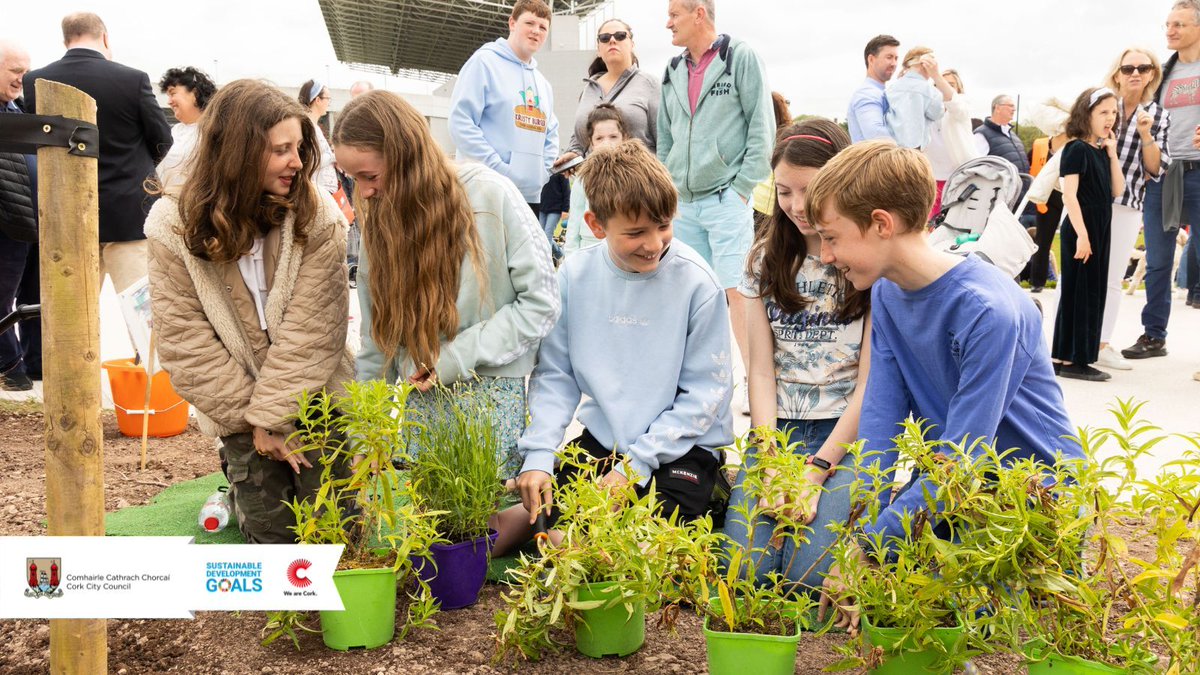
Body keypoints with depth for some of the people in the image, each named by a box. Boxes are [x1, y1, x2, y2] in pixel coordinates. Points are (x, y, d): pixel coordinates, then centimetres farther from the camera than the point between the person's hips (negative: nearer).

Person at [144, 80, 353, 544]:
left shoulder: (319, 217, -14)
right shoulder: (173, 229, -11)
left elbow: (310, 329, -16)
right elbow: (184, 341, -11)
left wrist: (273, 414, -18)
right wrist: (254, 422, -12)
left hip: (314, 398, 0)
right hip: (239, 407, 0)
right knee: (273, 535, 6)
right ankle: (239, 483, 38)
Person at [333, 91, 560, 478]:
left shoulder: (491, 195, -12)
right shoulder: (379, 222, 4)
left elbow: (541, 302, -11)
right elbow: (377, 342, 8)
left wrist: (458, 356, -15)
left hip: (493, 389, -4)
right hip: (423, 396, 4)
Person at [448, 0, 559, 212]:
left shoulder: (543, 83, 21)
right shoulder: (484, 62, -1)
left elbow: (551, 133, 27)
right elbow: (460, 122, -11)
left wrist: (542, 170, 7)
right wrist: (498, 168, -17)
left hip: (532, 193, 7)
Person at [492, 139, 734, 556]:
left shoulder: (697, 283, -14)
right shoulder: (575, 276, -4)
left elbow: (705, 393, -11)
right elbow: (555, 375, 0)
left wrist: (635, 465, -16)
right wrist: (538, 455, -14)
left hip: (683, 448, -2)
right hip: (600, 439, 3)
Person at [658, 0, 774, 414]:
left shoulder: (741, 58, -2)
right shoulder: (674, 72, 15)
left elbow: (762, 128, -6)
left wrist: (742, 188, -11)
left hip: (727, 198, -6)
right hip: (684, 202, 6)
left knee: (736, 290, -10)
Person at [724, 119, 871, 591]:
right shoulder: (766, 258, 9)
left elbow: (870, 381, -6)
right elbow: (761, 370, 4)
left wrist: (817, 470, -15)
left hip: (849, 429, -3)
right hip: (778, 428, 3)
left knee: (811, 573, -21)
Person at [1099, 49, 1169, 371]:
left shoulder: (1159, 115, 8)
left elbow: (1155, 169, 2)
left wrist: (1146, 134, -12)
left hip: (1127, 206, 2)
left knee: (1112, 279, 6)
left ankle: (1101, 344, 14)